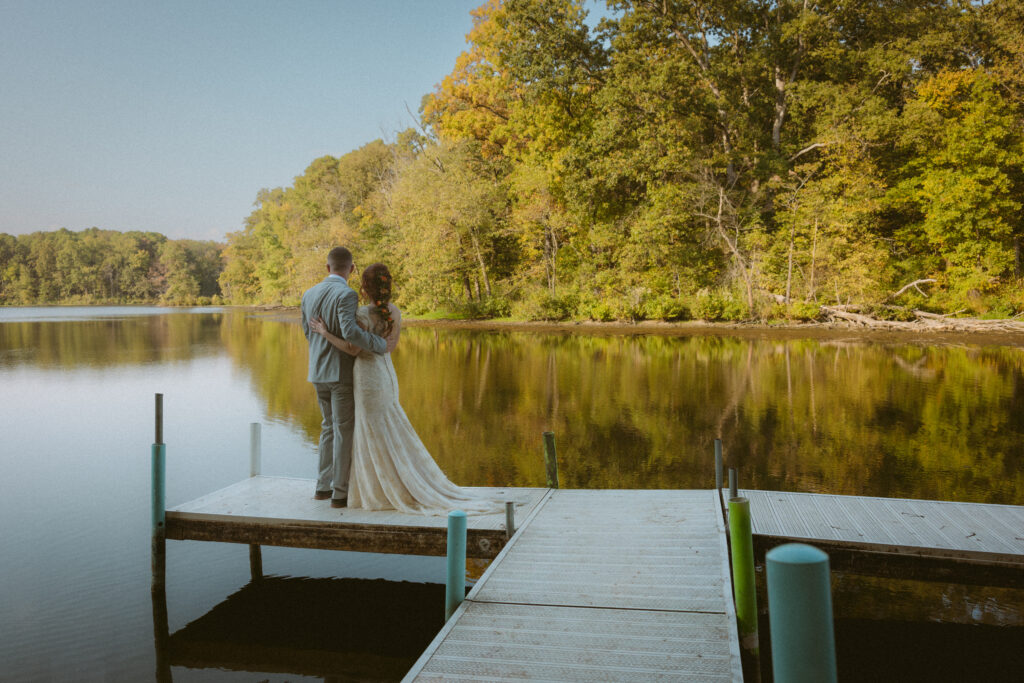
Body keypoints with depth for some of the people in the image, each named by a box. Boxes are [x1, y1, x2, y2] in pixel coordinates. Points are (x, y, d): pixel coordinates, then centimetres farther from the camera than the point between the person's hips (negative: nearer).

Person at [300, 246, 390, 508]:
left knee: (329, 427, 19)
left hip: (318, 372, 7)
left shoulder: (309, 294, 7)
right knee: (344, 431, 0)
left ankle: (323, 486, 23)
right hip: (343, 372, -7)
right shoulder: (347, 295, -16)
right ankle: (340, 493, 5)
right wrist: (380, 345, -19)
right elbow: (350, 332, -30)